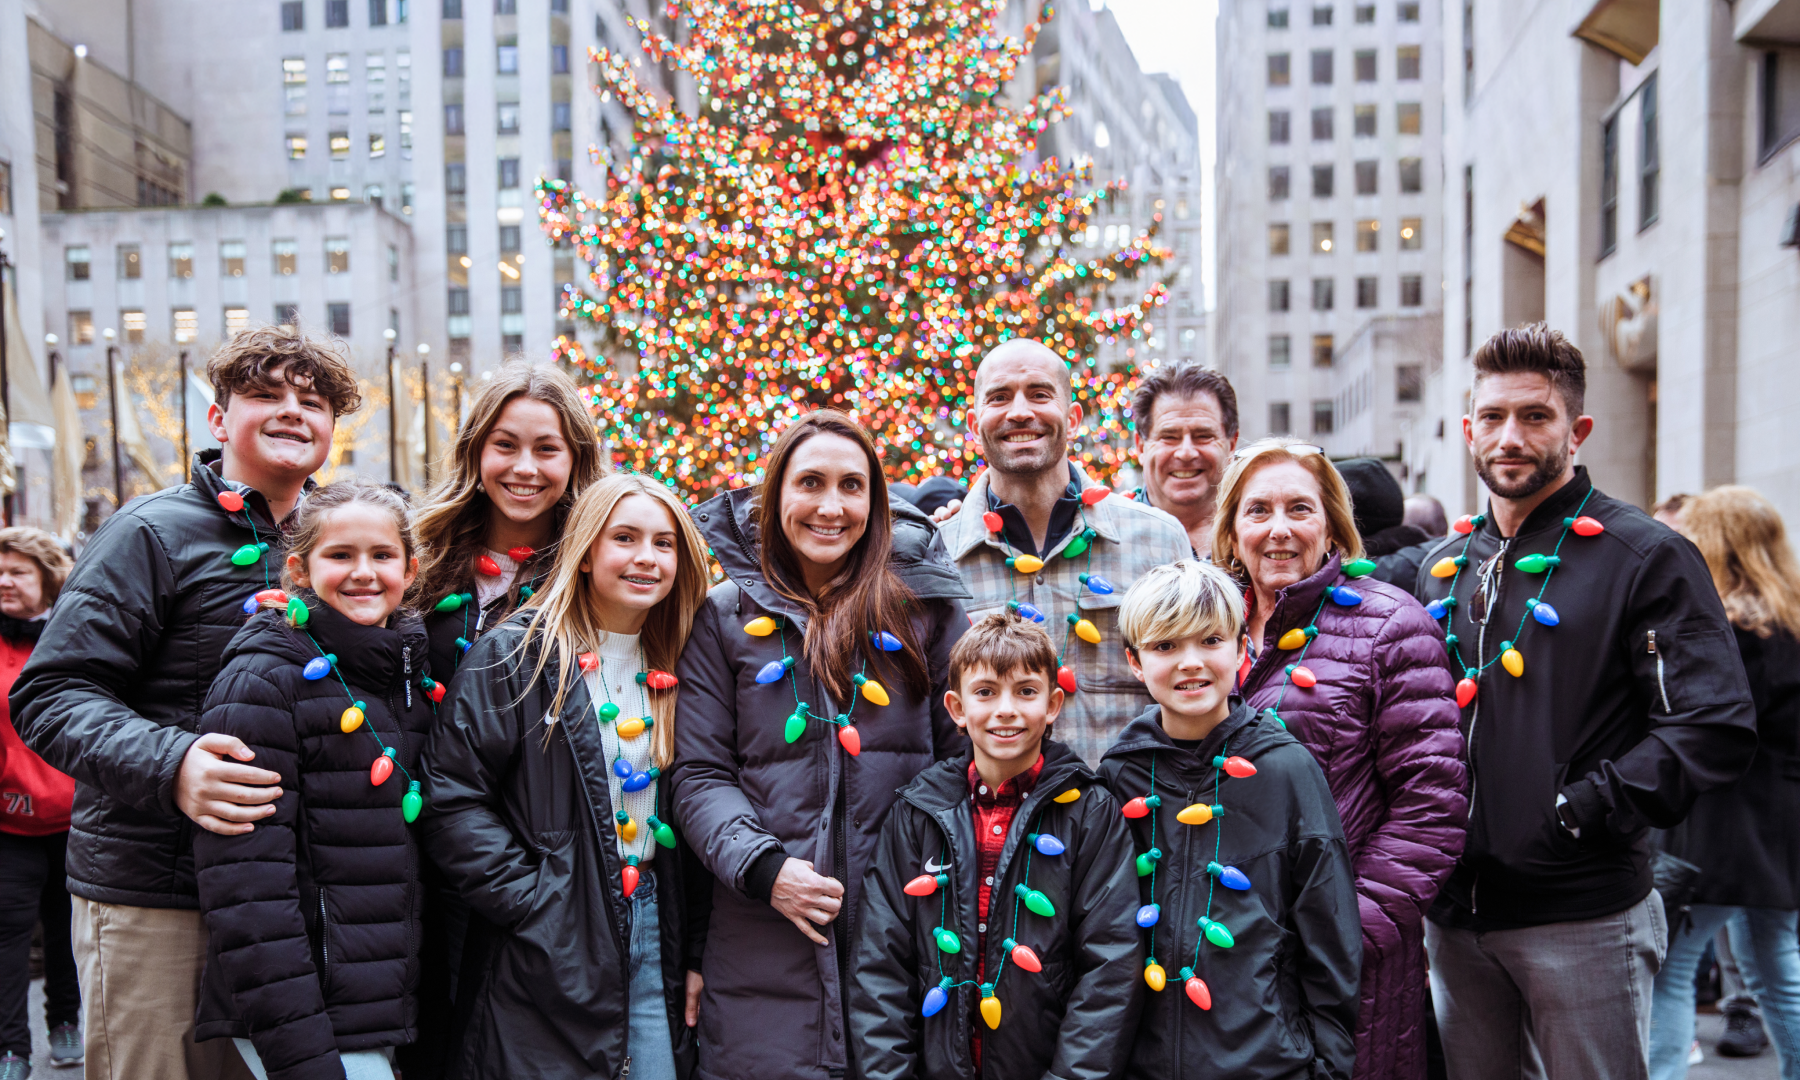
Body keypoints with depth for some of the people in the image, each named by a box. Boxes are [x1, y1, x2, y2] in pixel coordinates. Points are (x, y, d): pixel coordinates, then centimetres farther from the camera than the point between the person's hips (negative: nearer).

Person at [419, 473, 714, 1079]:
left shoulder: (674, 669, 8)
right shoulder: (517, 654, -7)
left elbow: (693, 820, 10)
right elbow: (451, 797, -11)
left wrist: (695, 954, 7)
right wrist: (533, 900, -15)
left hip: (658, 941, 4)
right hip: (548, 955, -4)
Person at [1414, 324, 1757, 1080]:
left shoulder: (1646, 558, -6)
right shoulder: (1442, 566, 12)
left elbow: (1717, 727, -15)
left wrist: (1582, 811, -18)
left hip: (1583, 917, -5)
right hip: (1455, 912, 6)